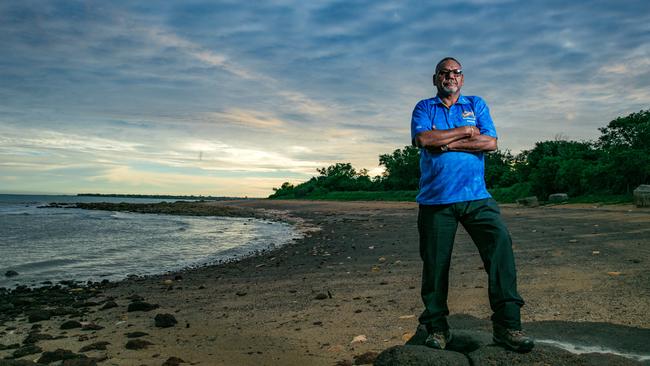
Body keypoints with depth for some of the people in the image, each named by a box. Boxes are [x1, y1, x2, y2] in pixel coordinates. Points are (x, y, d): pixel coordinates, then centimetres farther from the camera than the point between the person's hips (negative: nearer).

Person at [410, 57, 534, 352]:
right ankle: (437, 328, 17)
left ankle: (507, 325, -6)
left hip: (476, 197, 1)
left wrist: (447, 143, -7)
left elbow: (490, 142, -1)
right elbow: (422, 139, -10)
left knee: (501, 244, -15)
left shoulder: (476, 105, 15)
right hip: (435, 199, -1)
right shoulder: (424, 108, 12)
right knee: (435, 263, 2)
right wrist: (466, 131, -3)